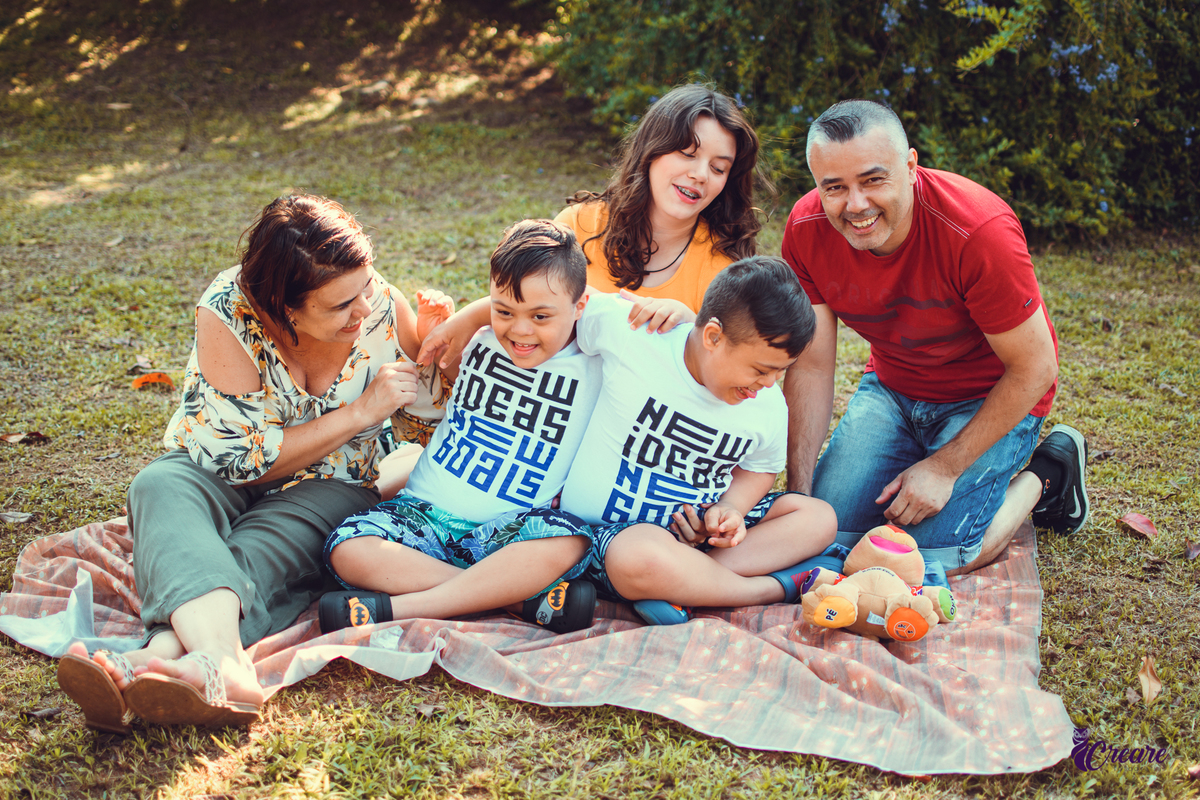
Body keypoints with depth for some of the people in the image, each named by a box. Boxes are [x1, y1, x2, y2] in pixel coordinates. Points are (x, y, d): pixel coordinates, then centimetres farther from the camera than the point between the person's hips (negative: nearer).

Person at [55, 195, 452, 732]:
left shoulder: (381, 306, -13)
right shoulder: (228, 311, -22)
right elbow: (243, 459, -19)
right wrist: (360, 412, -22)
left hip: (324, 489, 1)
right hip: (216, 473, -1)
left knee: (260, 551, -33)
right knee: (160, 488, -35)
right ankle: (222, 666, -62)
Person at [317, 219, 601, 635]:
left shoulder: (593, 370, 1)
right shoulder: (477, 341, 9)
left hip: (507, 530, -2)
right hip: (426, 512, 3)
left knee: (568, 541, -37)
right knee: (348, 550, -27)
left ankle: (394, 609, -37)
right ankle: (528, 596, -31)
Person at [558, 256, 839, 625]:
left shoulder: (769, 406, -4)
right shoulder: (626, 332, -18)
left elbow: (758, 469, 14)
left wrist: (731, 507, -5)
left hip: (701, 525, 7)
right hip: (614, 529, -6)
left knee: (819, 516, -5)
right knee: (640, 560, -42)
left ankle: (683, 585, -27)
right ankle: (779, 588, -18)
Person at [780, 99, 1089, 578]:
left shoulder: (979, 231, -32)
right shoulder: (807, 228, -18)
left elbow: (1034, 369, -22)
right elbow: (810, 366, -10)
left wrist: (944, 468, -21)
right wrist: (798, 492, -15)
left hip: (992, 395, -4)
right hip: (892, 387, 5)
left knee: (932, 553, -17)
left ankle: (1043, 475, 9)